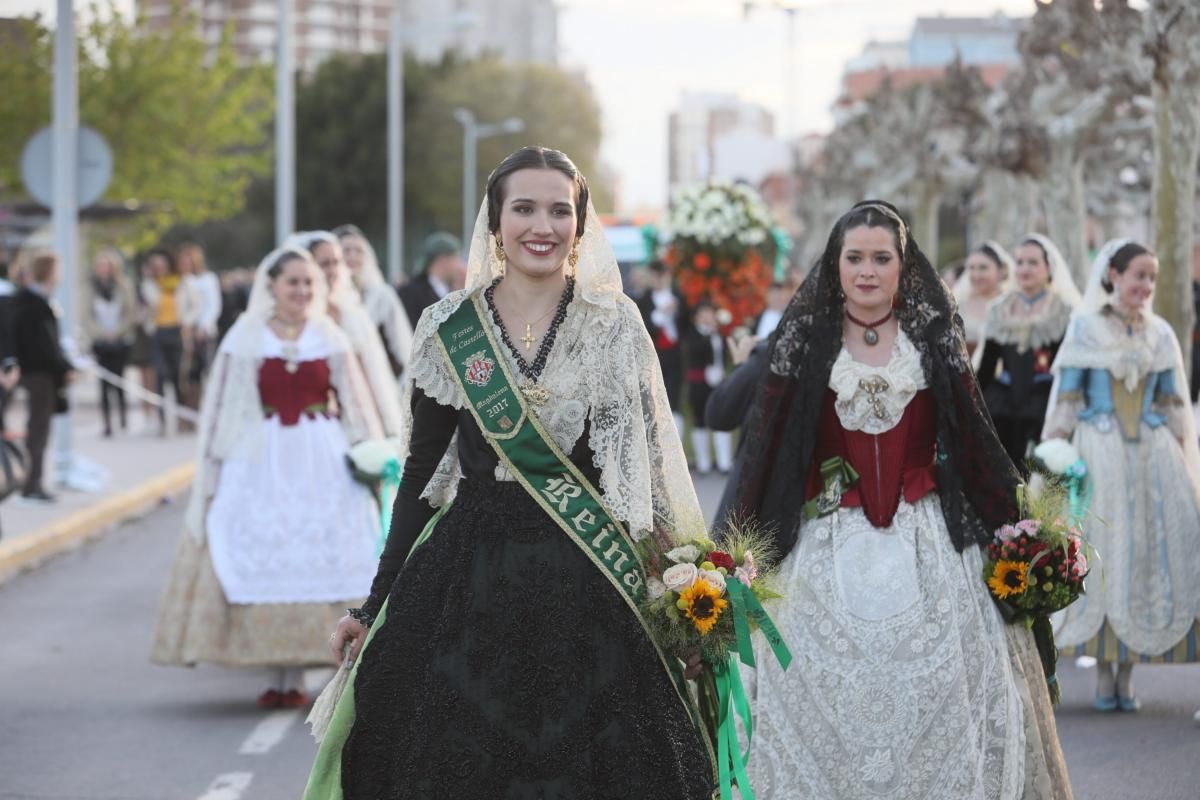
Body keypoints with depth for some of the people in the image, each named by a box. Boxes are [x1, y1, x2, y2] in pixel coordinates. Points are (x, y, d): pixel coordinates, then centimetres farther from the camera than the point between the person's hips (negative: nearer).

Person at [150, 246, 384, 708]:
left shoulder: (331, 339, 7)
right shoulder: (245, 340, 2)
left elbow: (355, 407, 10)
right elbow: (221, 410, 3)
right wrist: (212, 472, -1)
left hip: (322, 467, 1)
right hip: (260, 465, -1)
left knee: (312, 562, -2)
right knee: (265, 561, -2)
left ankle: (295, 678, 2)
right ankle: (277, 678, 3)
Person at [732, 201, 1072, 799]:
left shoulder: (935, 338, 6)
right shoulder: (804, 341, 3)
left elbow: (972, 441, 8)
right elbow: (766, 449, 0)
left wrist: (1009, 526, 3)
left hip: (928, 545, 1)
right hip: (830, 553, -1)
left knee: (933, 699, 0)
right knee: (827, 702, -1)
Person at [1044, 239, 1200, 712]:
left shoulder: (1160, 334, 9)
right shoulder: (1085, 327, 1)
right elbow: (1065, 399, 1)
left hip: (1153, 458, 3)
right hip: (1100, 456, -3)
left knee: (1149, 558, 0)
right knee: (1100, 556, -2)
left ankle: (1128, 671, 7)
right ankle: (1103, 672, 6)